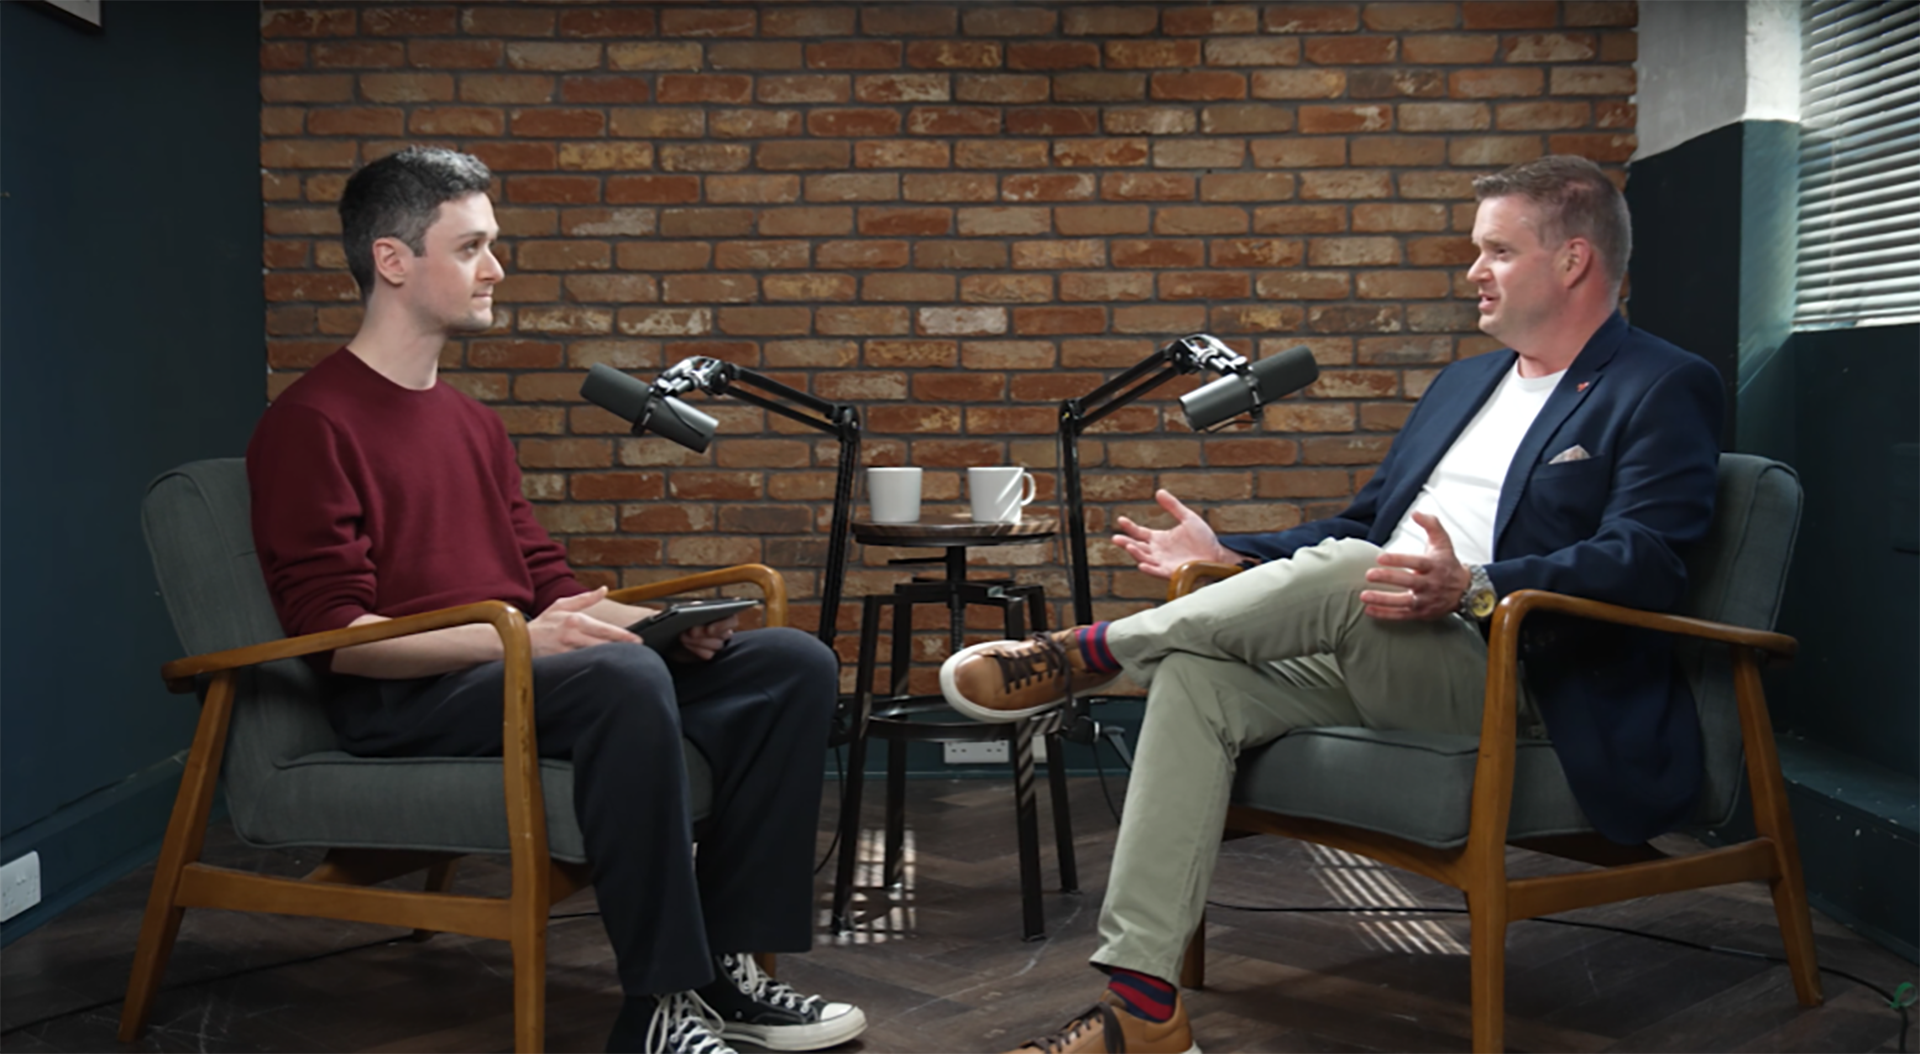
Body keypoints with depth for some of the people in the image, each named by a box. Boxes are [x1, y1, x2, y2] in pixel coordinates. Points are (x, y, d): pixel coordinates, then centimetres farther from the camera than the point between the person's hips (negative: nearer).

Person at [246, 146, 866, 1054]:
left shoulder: (473, 423, 21)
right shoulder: (311, 424, -6)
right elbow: (335, 633, -14)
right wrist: (516, 637, -27)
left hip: (506, 665, 8)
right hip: (401, 700, -8)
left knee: (794, 664, -7)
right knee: (624, 680, -38)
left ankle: (725, 964, -8)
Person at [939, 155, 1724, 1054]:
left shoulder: (1664, 391, 0)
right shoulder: (1464, 381, 25)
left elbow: (1643, 566, -16)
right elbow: (1362, 524, 27)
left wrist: (1472, 590, -32)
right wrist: (1229, 559, 13)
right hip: (1376, 660, 7)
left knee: (1344, 574, -35)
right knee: (1196, 677, -19)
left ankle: (1090, 650, -16)